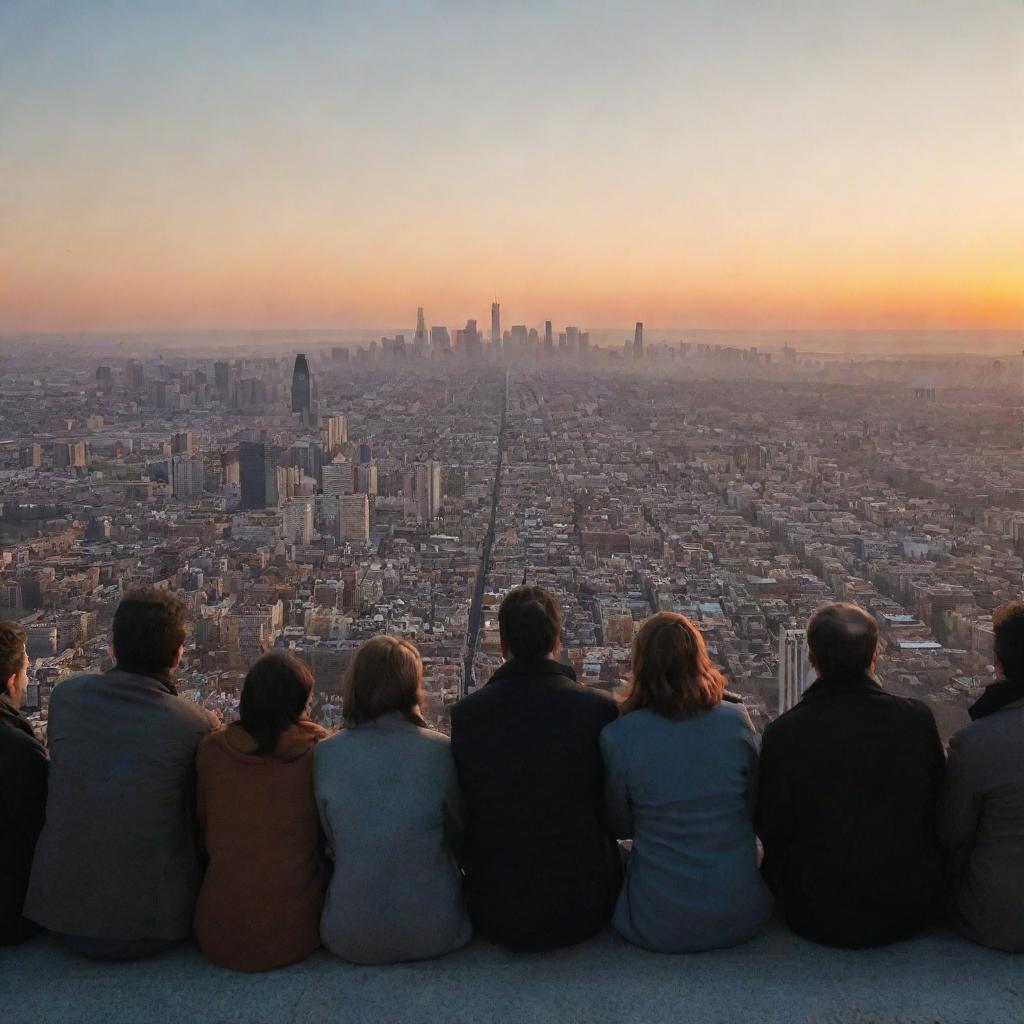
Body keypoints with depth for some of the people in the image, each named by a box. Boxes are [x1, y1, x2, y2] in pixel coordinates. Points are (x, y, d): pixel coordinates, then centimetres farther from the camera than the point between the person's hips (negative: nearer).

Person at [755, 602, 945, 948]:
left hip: (818, 919, -2)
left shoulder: (783, 733, -19)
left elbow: (771, 830, -8)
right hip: (911, 910, 3)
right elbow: (940, 808, 2)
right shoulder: (917, 718, -12)